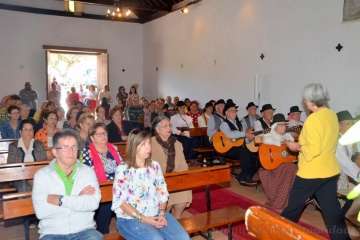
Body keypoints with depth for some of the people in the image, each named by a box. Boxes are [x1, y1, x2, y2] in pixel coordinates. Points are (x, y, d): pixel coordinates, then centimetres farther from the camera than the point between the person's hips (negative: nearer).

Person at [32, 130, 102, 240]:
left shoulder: (87, 171, 4)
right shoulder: (42, 174, 1)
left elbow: (93, 203, -11)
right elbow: (40, 212, -12)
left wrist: (60, 200, -15)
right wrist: (78, 199, -11)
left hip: (84, 231, 1)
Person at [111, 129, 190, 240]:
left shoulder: (155, 166, 7)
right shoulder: (123, 170, -9)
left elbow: (163, 193, 8)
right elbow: (120, 202, -10)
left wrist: (162, 214, -7)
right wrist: (143, 218, -15)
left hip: (157, 215, 5)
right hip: (131, 219, -4)